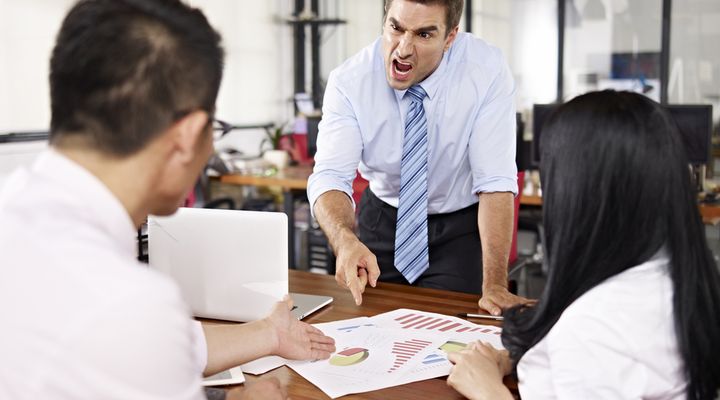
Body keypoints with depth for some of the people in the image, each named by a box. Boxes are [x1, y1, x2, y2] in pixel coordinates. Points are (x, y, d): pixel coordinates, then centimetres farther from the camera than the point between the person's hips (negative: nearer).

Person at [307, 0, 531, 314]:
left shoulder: (487, 71, -24)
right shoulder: (349, 81, -20)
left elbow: (495, 182, -26)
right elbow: (330, 177, -30)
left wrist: (494, 285, -34)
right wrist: (346, 242, -52)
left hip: (460, 228, -1)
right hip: (383, 219, 2)